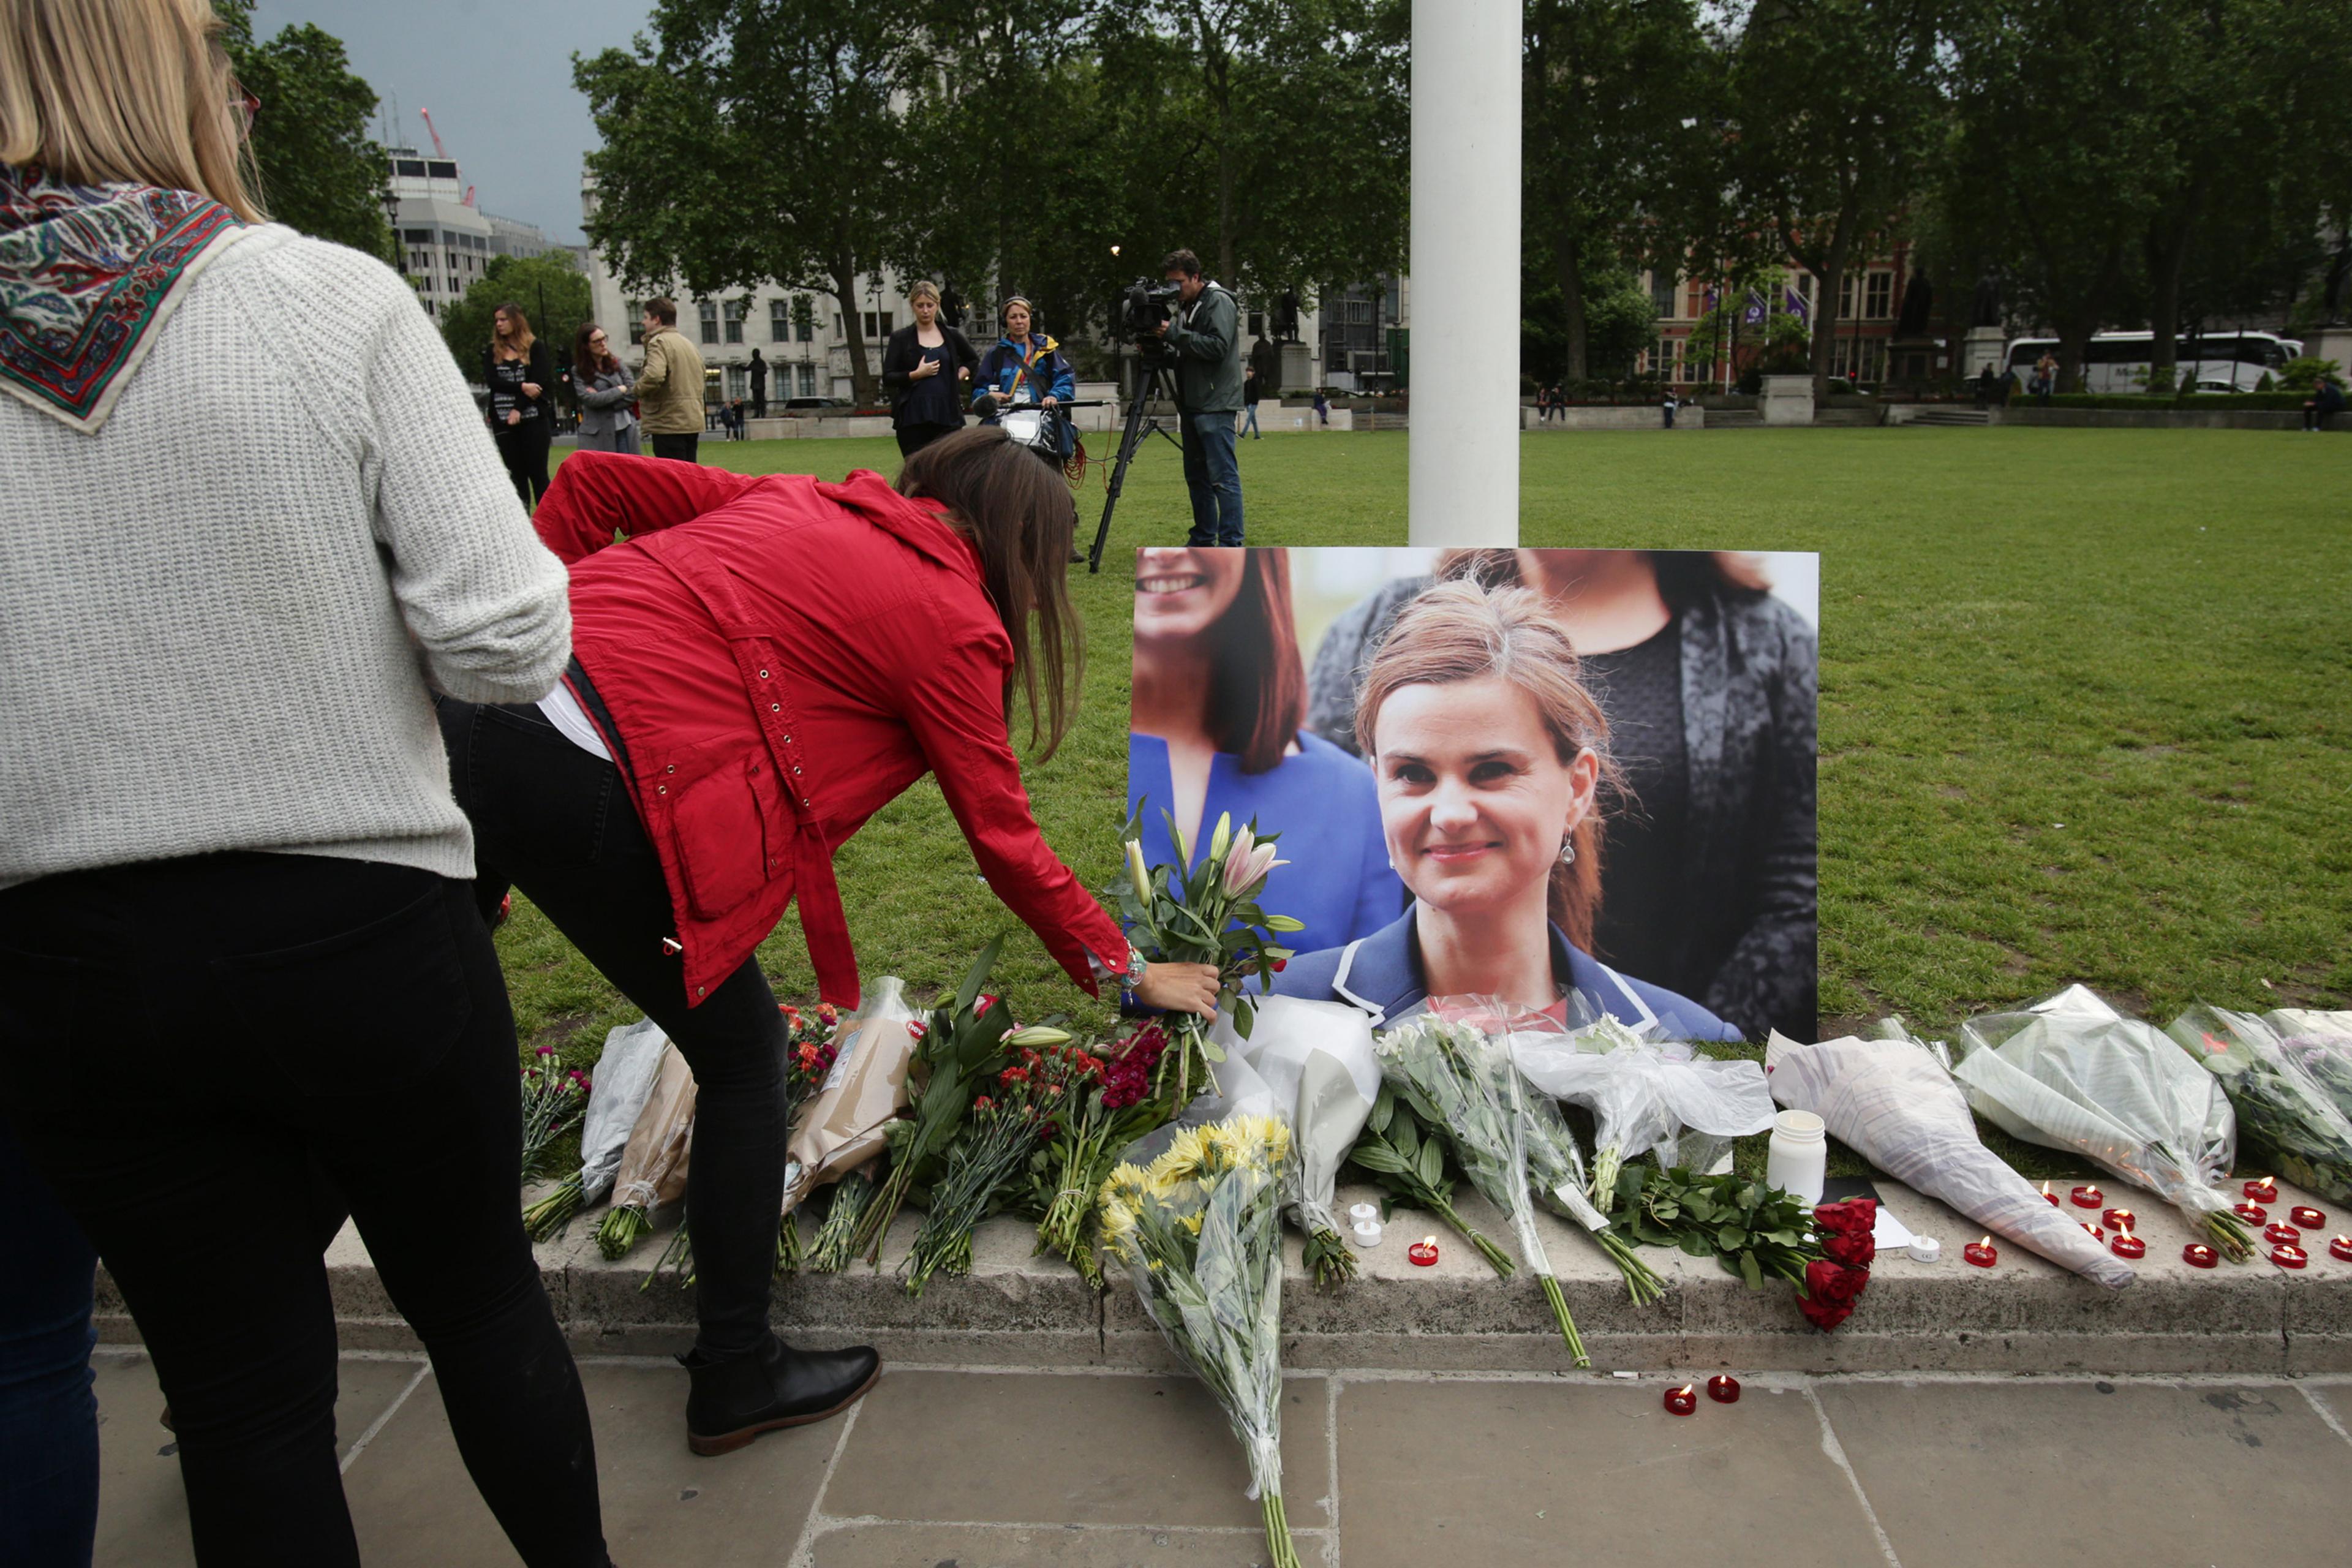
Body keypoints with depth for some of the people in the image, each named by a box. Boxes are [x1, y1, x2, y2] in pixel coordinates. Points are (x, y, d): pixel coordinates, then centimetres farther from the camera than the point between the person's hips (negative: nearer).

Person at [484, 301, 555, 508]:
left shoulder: (536, 347, 3)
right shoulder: (492, 352, 11)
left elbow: (538, 381, -7)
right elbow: (491, 381, -2)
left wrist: (519, 409, -14)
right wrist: (522, 387, -15)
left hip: (533, 419, -3)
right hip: (503, 421, 3)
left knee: (538, 473, -3)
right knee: (516, 475, 4)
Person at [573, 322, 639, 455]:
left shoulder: (617, 363, 9)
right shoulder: (578, 372, 3)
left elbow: (634, 393, 0)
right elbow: (590, 399, -10)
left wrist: (604, 398, -7)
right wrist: (620, 390, -3)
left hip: (624, 430, 2)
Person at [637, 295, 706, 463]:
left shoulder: (659, 342, -8)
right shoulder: (688, 344, 19)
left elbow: (654, 376, -24)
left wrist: (637, 390, -8)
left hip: (669, 424, -9)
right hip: (693, 422, 9)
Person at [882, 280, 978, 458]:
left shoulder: (951, 336, 12)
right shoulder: (901, 338, 5)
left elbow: (973, 361, 28)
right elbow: (887, 378, 0)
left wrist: (960, 376, 10)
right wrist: (917, 374, -12)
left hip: (947, 415, 2)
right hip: (913, 418, -2)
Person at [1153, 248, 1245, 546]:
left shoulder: (1218, 302, -7)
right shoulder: (1184, 307, 18)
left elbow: (1218, 347, -19)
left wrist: (1174, 334, -20)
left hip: (1216, 405, -9)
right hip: (1192, 404, 9)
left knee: (1223, 476, -10)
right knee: (1197, 475, 12)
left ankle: (1231, 545, -10)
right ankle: (1203, 539, 21)